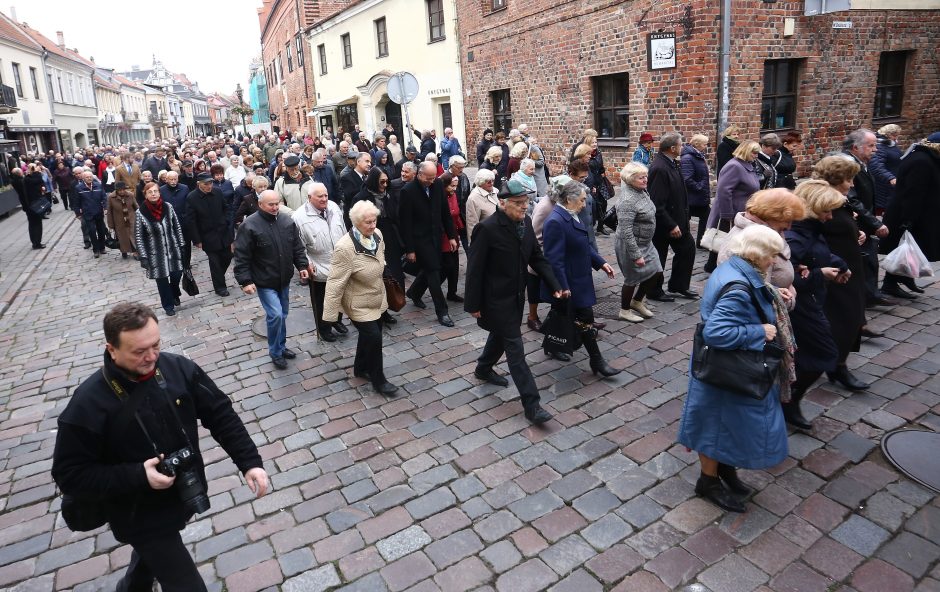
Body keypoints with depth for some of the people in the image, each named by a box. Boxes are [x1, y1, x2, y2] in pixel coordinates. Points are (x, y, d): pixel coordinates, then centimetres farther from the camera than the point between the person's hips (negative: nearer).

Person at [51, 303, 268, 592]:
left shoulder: (178, 368, -16)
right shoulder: (88, 403, -26)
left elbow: (221, 414, -9)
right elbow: (69, 475, -17)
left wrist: (250, 462, -18)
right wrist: (138, 476, -29)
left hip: (185, 496, 5)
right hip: (141, 517, -5)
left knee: (151, 555, 34)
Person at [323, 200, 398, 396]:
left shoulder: (377, 235, -9)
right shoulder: (345, 248, -30)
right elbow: (335, 283, -27)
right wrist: (330, 314, -24)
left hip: (377, 299, 7)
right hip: (360, 304, -7)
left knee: (369, 335, 20)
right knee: (374, 337, -5)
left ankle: (361, 368, 42)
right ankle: (378, 380, 15)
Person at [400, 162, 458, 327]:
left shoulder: (438, 184, -2)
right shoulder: (408, 191, -16)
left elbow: (445, 212, 6)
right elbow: (405, 222, -14)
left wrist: (451, 235, 4)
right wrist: (409, 249, -13)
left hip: (436, 236, 5)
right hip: (420, 239, -5)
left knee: (430, 269, 14)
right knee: (433, 271, -3)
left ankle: (414, 293, 41)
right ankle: (441, 311, 7)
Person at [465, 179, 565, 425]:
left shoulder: (526, 222, -2)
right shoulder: (487, 228, -23)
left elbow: (537, 257, 4)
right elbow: (475, 269, -18)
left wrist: (555, 285, -5)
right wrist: (473, 304, -15)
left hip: (516, 294, 7)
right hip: (497, 298, -7)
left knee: (501, 335, 24)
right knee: (515, 348, -4)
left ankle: (483, 369, 50)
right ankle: (531, 403, 2)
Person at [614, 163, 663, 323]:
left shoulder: (642, 191, 3)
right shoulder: (628, 201, -26)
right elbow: (626, 232, -28)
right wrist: (636, 255, -26)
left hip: (645, 243, 9)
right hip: (630, 245, -9)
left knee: (656, 272, 12)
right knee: (633, 278, 6)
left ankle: (636, 301, 33)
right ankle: (624, 311, 27)